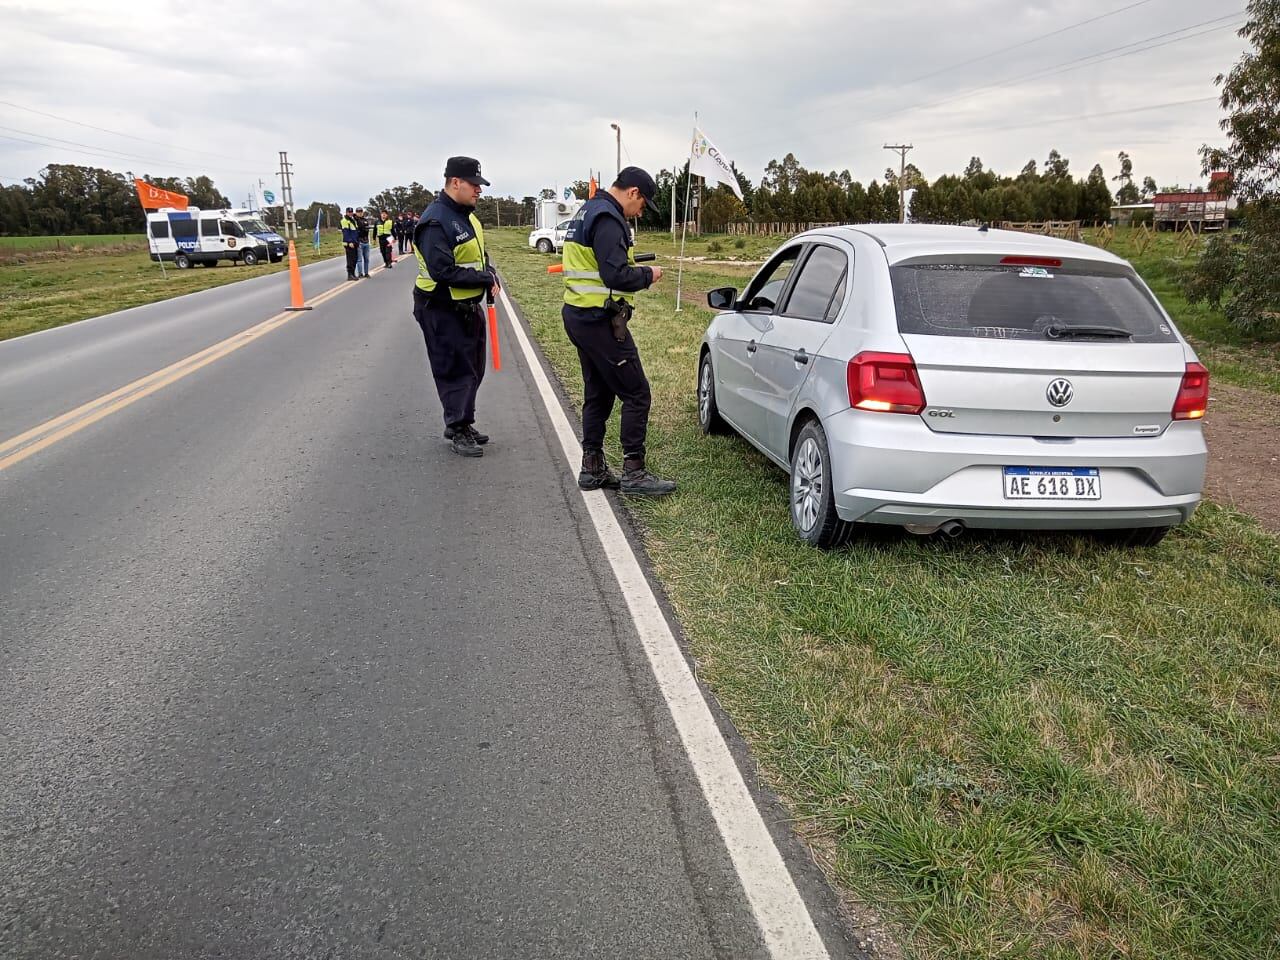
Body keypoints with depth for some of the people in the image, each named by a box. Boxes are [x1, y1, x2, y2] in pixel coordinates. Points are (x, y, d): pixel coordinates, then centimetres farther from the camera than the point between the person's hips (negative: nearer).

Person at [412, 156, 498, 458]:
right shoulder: (436, 221, -21)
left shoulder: (467, 215, 9)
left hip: (469, 306, 9)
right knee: (454, 371, -1)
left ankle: (462, 422, 30)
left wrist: (490, 276, -1)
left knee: (473, 369, 16)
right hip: (442, 310, -9)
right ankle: (459, 430, 11)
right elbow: (443, 272, -28)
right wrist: (485, 279, -22)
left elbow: (479, 253, 21)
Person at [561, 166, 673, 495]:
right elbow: (616, 275, -24)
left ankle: (592, 469, 21)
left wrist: (633, 267, 12)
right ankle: (633, 473, -1)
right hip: (601, 321, -11)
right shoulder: (607, 218, -16)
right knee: (637, 395, -5)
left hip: (579, 317, 11)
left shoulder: (588, 212, 17)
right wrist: (648, 274, -8)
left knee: (598, 394, 16)